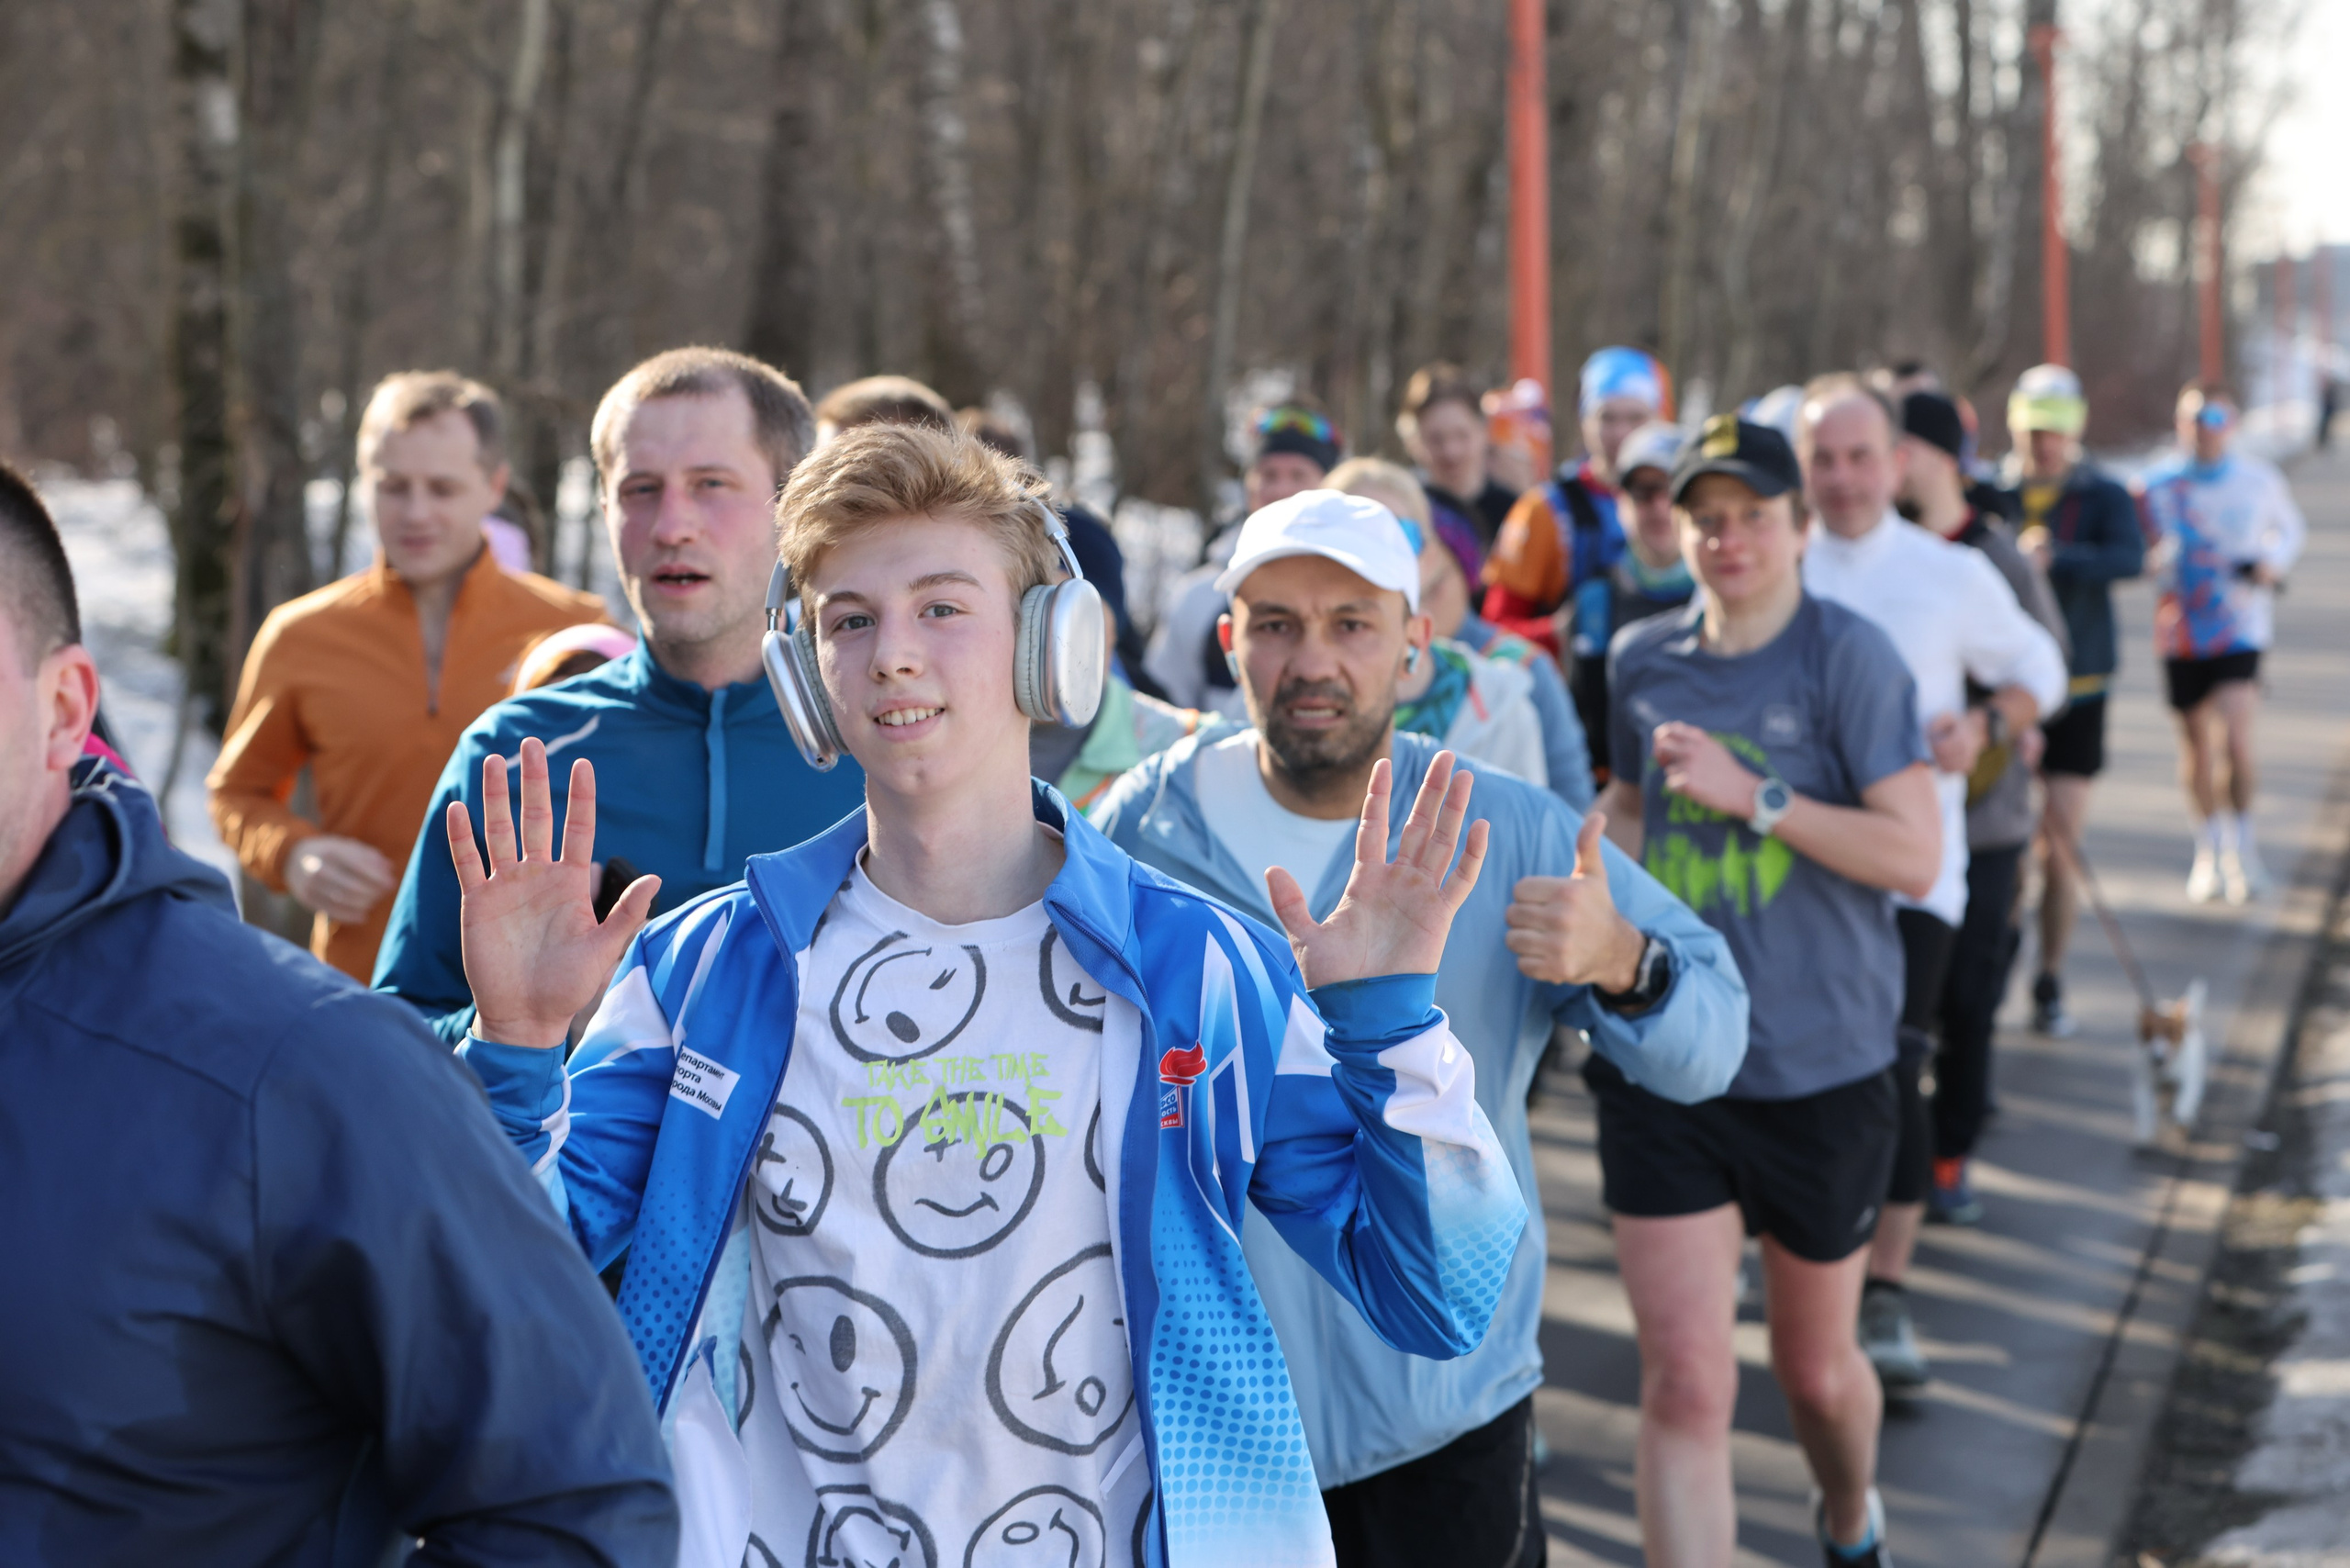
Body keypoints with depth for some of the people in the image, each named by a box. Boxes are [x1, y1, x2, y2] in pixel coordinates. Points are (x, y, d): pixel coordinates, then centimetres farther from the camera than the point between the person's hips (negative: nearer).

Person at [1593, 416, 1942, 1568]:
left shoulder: (1847, 655, -9)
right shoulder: (1641, 660, 4)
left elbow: (1915, 857, -16)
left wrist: (1754, 794, -23)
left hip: (1821, 1071, -2)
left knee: (1815, 1366, 17)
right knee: (1683, 1385, -8)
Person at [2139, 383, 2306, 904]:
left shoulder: (2260, 481, -1)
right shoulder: (2159, 488, -1)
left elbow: (2291, 528, 18)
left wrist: (2274, 563, -2)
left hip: (2241, 630, -1)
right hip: (2181, 629, 2)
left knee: (2235, 739, -16)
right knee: (2196, 744, 9)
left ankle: (2242, 846, 2)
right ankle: (2209, 853, 28)